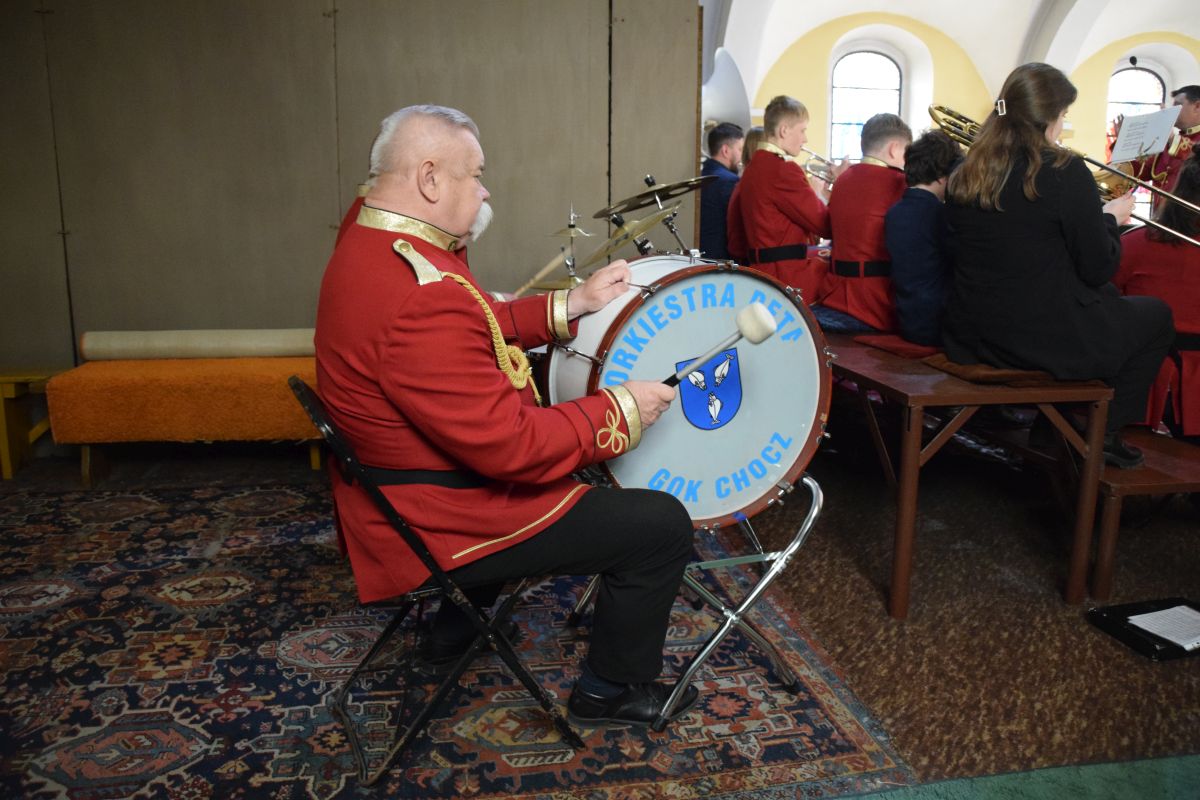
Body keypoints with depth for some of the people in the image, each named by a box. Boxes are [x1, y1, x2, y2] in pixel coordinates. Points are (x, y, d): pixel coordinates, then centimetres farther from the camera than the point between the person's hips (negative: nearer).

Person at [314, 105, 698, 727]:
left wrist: (571, 304, 4)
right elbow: (510, 446, -30)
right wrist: (619, 411, -18)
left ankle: (457, 625, 42)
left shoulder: (369, 248, 2)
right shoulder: (420, 296, -31)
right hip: (436, 526, -11)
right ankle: (611, 690, 17)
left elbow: (478, 328, 13)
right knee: (662, 524, -5)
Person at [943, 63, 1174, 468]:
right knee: (1156, 315, 21)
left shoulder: (964, 175, 1)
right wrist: (1110, 219, 7)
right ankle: (1104, 432, 25)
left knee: (1105, 298, 34)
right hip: (1044, 342, -6)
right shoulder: (1065, 172, -17)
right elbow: (1099, 270, -11)